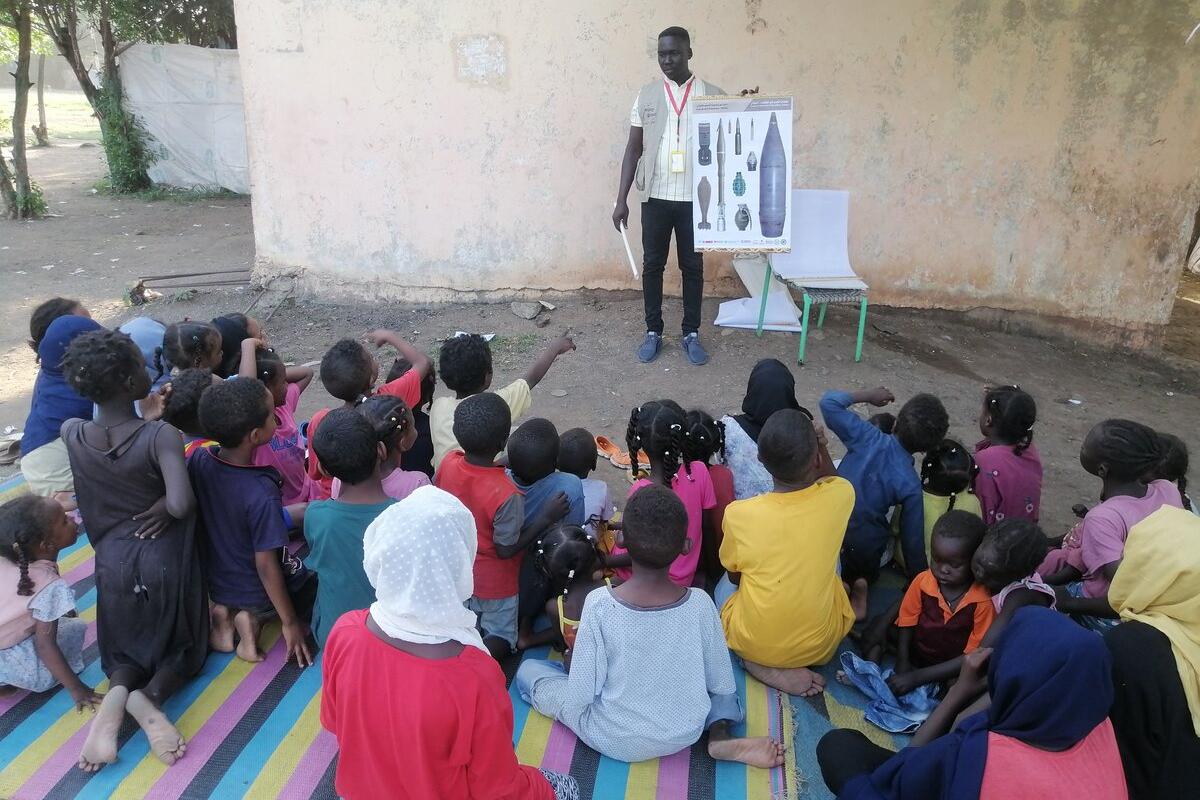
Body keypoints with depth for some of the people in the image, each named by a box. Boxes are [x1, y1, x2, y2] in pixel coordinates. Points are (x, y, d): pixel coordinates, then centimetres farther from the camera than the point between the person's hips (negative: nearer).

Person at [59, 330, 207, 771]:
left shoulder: (72, 434, -9)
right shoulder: (162, 436, -24)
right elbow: (181, 504, -37)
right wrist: (164, 506, -16)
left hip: (112, 558, 3)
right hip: (163, 557, -3)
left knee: (126, 646, 23)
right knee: (179, 644, 19)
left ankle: (117, 693, -10)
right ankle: (148, 697, -12)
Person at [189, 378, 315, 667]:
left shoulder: (197, 460, -18)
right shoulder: (261, 494, -35)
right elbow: (266, 566, -26)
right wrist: (290, 623, -15)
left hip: (215, 585, 6)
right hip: (259, 592, -6)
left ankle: (224, 612, 7)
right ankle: (253, 617, -2)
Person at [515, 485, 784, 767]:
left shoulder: (599, 604, -24)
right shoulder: (699, 603, -18)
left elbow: (577, 701, -17)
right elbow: (722, 685, -5)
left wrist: (575, 663, 4)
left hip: (617, 742, -2)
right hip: (686, 734, 2)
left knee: (528, 669, 13)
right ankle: (720, 734, 2)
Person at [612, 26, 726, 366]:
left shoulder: (712, 94, 1)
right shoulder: (647, 95, 4)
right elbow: (633, 149, 5)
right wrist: (621, 199, -1)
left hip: (695, 198, -1)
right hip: (655, 197, 1)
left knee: (693, 267, 7)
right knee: (652, 265, 7)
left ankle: (691, 334, 19)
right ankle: (653, 332, 20)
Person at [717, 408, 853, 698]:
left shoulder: (739, 514, -21)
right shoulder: (840, 496, -18)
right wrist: (817, 445, 4)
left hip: (753, 645, -2)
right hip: (820, 645, 3)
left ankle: (765, 666, 6)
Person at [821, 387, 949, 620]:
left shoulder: (868, 437, -18)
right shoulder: (911, 484, -17)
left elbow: (829, 402, -14)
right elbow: (912, 539, -8)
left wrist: (868, 396, -1)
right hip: (863, 549, 0)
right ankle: (857, 584, 0)